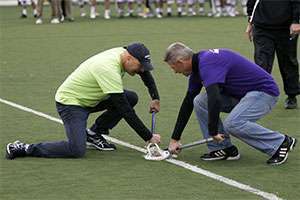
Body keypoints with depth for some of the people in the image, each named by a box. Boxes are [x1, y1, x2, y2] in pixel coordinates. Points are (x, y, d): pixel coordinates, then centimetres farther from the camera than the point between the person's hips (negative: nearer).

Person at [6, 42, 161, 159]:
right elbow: (124, 110, -29)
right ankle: (24, 149, -12)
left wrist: (155, 98, 9)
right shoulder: (109, 69, -32)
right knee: (77, 150, -26)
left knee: (131, 98, 0)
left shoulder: (123, 52, -7)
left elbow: (145, 72, 18)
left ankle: (94, 134, 10)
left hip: (89, 98, 9)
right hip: (70, 102, -9)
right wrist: (149, 137, -24)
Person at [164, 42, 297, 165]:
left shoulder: (207, 63, -25)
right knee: (199, 102, -3)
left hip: (263, 91, -9)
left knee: (233, 124, -29)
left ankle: (281, 142, -10)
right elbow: (188, 103, 14)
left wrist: (213, 131, -27)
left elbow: (214, 99, -37)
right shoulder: (197, 66, 7)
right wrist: (175, 139, 15)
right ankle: (224, 149, 4)